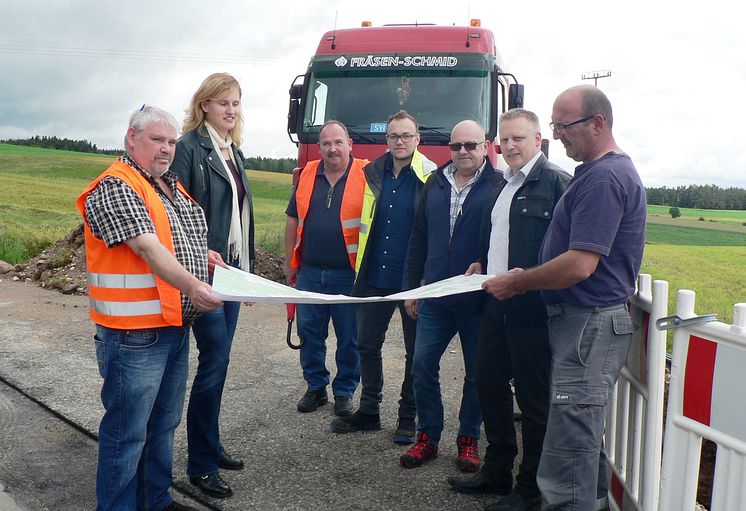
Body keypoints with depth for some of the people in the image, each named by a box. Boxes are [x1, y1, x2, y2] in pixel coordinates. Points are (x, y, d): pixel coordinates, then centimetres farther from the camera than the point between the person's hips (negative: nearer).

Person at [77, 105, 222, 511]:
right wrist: (191, 285, -36)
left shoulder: (171, 186, 15)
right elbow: (148, 247, -25)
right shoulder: (115, 187, -13)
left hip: (176, 326, 9)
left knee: (163, 423, 20)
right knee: (128, 430, 3)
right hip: (135, 333, -9)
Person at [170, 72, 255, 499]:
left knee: (218, 359, 14)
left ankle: (211, 444, 28)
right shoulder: (190, 147, -9)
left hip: (232, 267, 8)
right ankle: (201, 464, 9)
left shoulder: (234, 151, 15)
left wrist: (248, 267, 16)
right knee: (215, 360, -5)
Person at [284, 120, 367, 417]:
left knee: (349, 338, 7)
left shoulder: (366, 175, -5)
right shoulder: (308, 175, 7)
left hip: (349, 274, -4)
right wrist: (290, 261, 12)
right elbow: (293, 220, 13)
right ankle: (316, 387, 28)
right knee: (310, 334, 11)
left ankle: (344, 392, 23)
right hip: (310, 271, 4)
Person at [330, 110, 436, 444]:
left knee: (415, 351, 8)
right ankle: (368, 412, 27)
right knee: (367, 345, 12)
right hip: (375, 278, 5)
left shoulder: (432, 178, -6)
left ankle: (408, 419, 23)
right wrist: (360, 269, 13)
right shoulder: (372, 173, 8)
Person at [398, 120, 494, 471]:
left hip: (478, 300, -4)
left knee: (477, 373, 9)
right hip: (435, 297, 4)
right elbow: (418, 238, 12)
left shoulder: (497, 186, -5)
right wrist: (411, 287, 10)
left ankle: (469, 439, 25)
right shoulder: (435, 184, 10)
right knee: (423, 366, 5)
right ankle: (428, 436, 20)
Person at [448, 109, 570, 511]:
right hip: (496, 303, 9)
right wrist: (482, 264, 11)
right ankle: (496, 470, 34)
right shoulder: (501, 184, 16)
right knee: (489, 385, 16)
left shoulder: (555, 182, -10)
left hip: (531, 307, -9)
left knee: (533, 398, 4)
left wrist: (526, 276, -25)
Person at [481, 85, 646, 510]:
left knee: (569, 443, -6)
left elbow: (580, 265, -25)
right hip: (589, 320, 11)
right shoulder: (610, 170, 17)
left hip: (590, 324, -11)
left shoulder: (604, 177, -18)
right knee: (586, 436, 22)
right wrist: (526, 277, 15)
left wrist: (518, 283, -13)